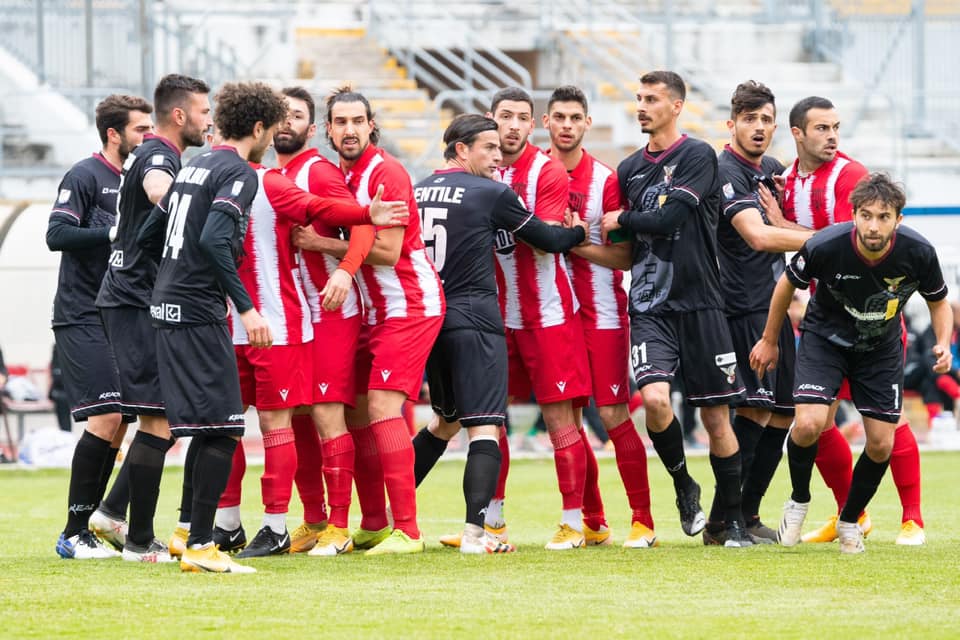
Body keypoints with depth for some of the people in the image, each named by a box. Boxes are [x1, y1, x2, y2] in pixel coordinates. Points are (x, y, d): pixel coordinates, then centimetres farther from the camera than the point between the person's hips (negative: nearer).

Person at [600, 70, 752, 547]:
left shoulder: (698, 157, -4)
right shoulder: (630, 168, 13)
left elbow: (670, 218, -14)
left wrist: (621, 221, -2)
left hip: (699, 305, -3)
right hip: (650, 307, 3)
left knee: (716, 417, 1)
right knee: (654, 397, -19)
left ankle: (733, 520, 12)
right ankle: (684, 486, 5)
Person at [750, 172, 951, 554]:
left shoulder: (918, 253, -25)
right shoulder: (826, 247, -30)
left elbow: (939, 302, -3)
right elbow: (788, 284, -8)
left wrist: (943, 344, -22)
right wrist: (769, 340, 4)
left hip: (881, 347, 2)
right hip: (825, 337, -2)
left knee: (881, 446, -2)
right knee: (809, 424, -23)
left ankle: (849, 521, 26)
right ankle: (798, 501, 7)